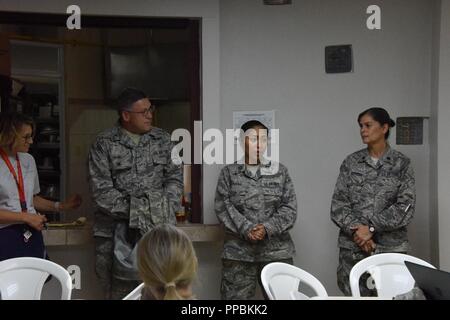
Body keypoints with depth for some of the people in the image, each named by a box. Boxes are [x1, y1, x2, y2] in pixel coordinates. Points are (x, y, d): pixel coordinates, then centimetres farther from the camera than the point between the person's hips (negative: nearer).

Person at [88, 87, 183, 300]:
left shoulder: (163, 140, 11)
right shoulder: (103, 144, 0)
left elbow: (175, 177, 11)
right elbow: (101, 188, -6)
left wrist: (166, 210, -3)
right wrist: (132, 214, -10)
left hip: (159, 226, 2)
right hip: (117, 229, -2)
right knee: (120, 290, -1)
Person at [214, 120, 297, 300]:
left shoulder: (280, 172, 9)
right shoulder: (229, 172, 7)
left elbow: (290, 208, 2)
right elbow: (223, 206, -3)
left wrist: (267, 228, -13)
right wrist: (245, 229, -16)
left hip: (276, 251, 1)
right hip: (238, 251, -1)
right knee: (234, 297, 3)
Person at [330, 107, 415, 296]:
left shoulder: (402, 164, 2)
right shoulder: (351, 162, 7)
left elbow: (406, 206, -6)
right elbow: (338, 203, 2)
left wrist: (371, 227, -14)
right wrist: (356, 230, -13)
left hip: (391, 247, -1)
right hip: (352, 246, 1)